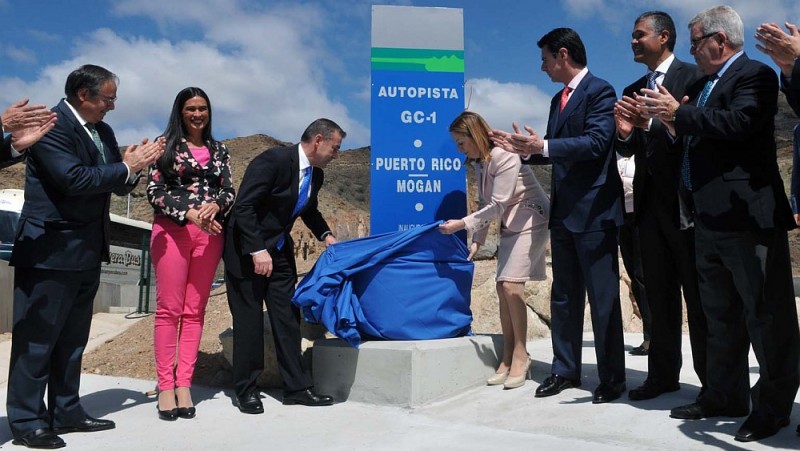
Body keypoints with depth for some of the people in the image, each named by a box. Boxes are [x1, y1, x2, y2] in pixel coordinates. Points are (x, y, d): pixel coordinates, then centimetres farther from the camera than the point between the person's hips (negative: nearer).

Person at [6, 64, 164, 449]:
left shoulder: (103, 132, 13)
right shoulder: (51, 125, -12)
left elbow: (119, 186, 14)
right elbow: (73, 178, -24)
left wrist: (136, 165, -6)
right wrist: (126, 166, -16)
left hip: (87, 251, 9)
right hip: (51, 251, -8)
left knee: (72, 339, 14)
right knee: (37, 339, 0)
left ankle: (66, 412, 24)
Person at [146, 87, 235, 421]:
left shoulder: (219, 150, 15)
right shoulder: (167, 144, 5)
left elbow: (229, 190, 9)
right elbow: (154, 191, -2)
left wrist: (215, 205, -14)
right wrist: (190, 213, -15)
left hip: (209, 233, 3)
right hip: (172, 230, -3)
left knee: (195, 311, 2)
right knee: (169, 309, -5)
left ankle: (183, 385, 6)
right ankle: (165, 386, 0)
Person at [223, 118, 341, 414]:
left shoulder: (316, 174, 2)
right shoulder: (273, 160, -22)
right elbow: (243, 207, -25)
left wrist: (326, 235, 5)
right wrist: (258, 251, -28)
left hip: (279, 250, 8)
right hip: (247, 250, -7)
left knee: (288, 316, 6)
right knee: (249, 319, -1)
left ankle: (297, 387, 12)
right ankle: (246, 390, 13)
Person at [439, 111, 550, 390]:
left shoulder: (504, 157, -21)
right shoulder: (479, 163, 7)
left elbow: (497, 205, -23)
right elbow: (485, 205, 11)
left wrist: (462, 224, -22)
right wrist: (477, 241, 4)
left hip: (531, 221, -9)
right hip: (510, 226, 9)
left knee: (511, 284, -17)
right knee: (502, 286, 2)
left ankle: (520, 355, -6)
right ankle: (508, 357, 8)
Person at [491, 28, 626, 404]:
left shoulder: (600, 91, -8)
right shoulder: (558, 99, 17)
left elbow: (596, 143, -21)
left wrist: (542, 145, -26)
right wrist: (524, 148, 4)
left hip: (593, 211, -8)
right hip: (563, 211, 9)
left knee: (602, 297, -1)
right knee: (564, 295, 13)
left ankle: (612, 377, 11)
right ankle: (565, 369, 23)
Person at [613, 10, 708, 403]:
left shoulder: (691, 77, -4)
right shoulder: (632, 91, 16)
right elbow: (629, 149, 12)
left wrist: (649, 123, -26)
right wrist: (624, 133, -9)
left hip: (684, 200, -7)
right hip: (649, 201, 7)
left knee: (698, 294, 0)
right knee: (659, 294, 12)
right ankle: (663, 374, 21)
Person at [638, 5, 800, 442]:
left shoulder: (755, 75, -7)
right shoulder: (700, 86, 17)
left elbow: (739, 122, -24)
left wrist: (678, 113, -16)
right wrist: (670, 123, -1)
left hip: (748, 216, -9)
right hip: (710, 220, 9)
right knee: (721, 315, 16)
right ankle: (725, 395, 27)